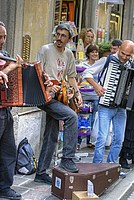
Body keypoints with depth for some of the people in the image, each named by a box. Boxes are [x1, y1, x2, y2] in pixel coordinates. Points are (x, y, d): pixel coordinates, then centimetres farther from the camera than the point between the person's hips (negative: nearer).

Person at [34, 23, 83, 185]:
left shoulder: (68, 54, 14)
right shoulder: (45, 50, -6)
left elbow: (71, 76, 23)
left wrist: (77, 93, 11)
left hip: (59, 97, 7)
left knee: (51, 137, 7)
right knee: (71, 116, -26)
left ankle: (41, 173, 16)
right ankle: (67, 159, -20)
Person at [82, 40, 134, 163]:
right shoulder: (107, 60, -6)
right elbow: (87, 73, -4)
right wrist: (96, 86, -18)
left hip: (121, 107, 5)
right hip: (106, 106, -5)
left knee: (119, 139, 8)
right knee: (102, 138, -10)